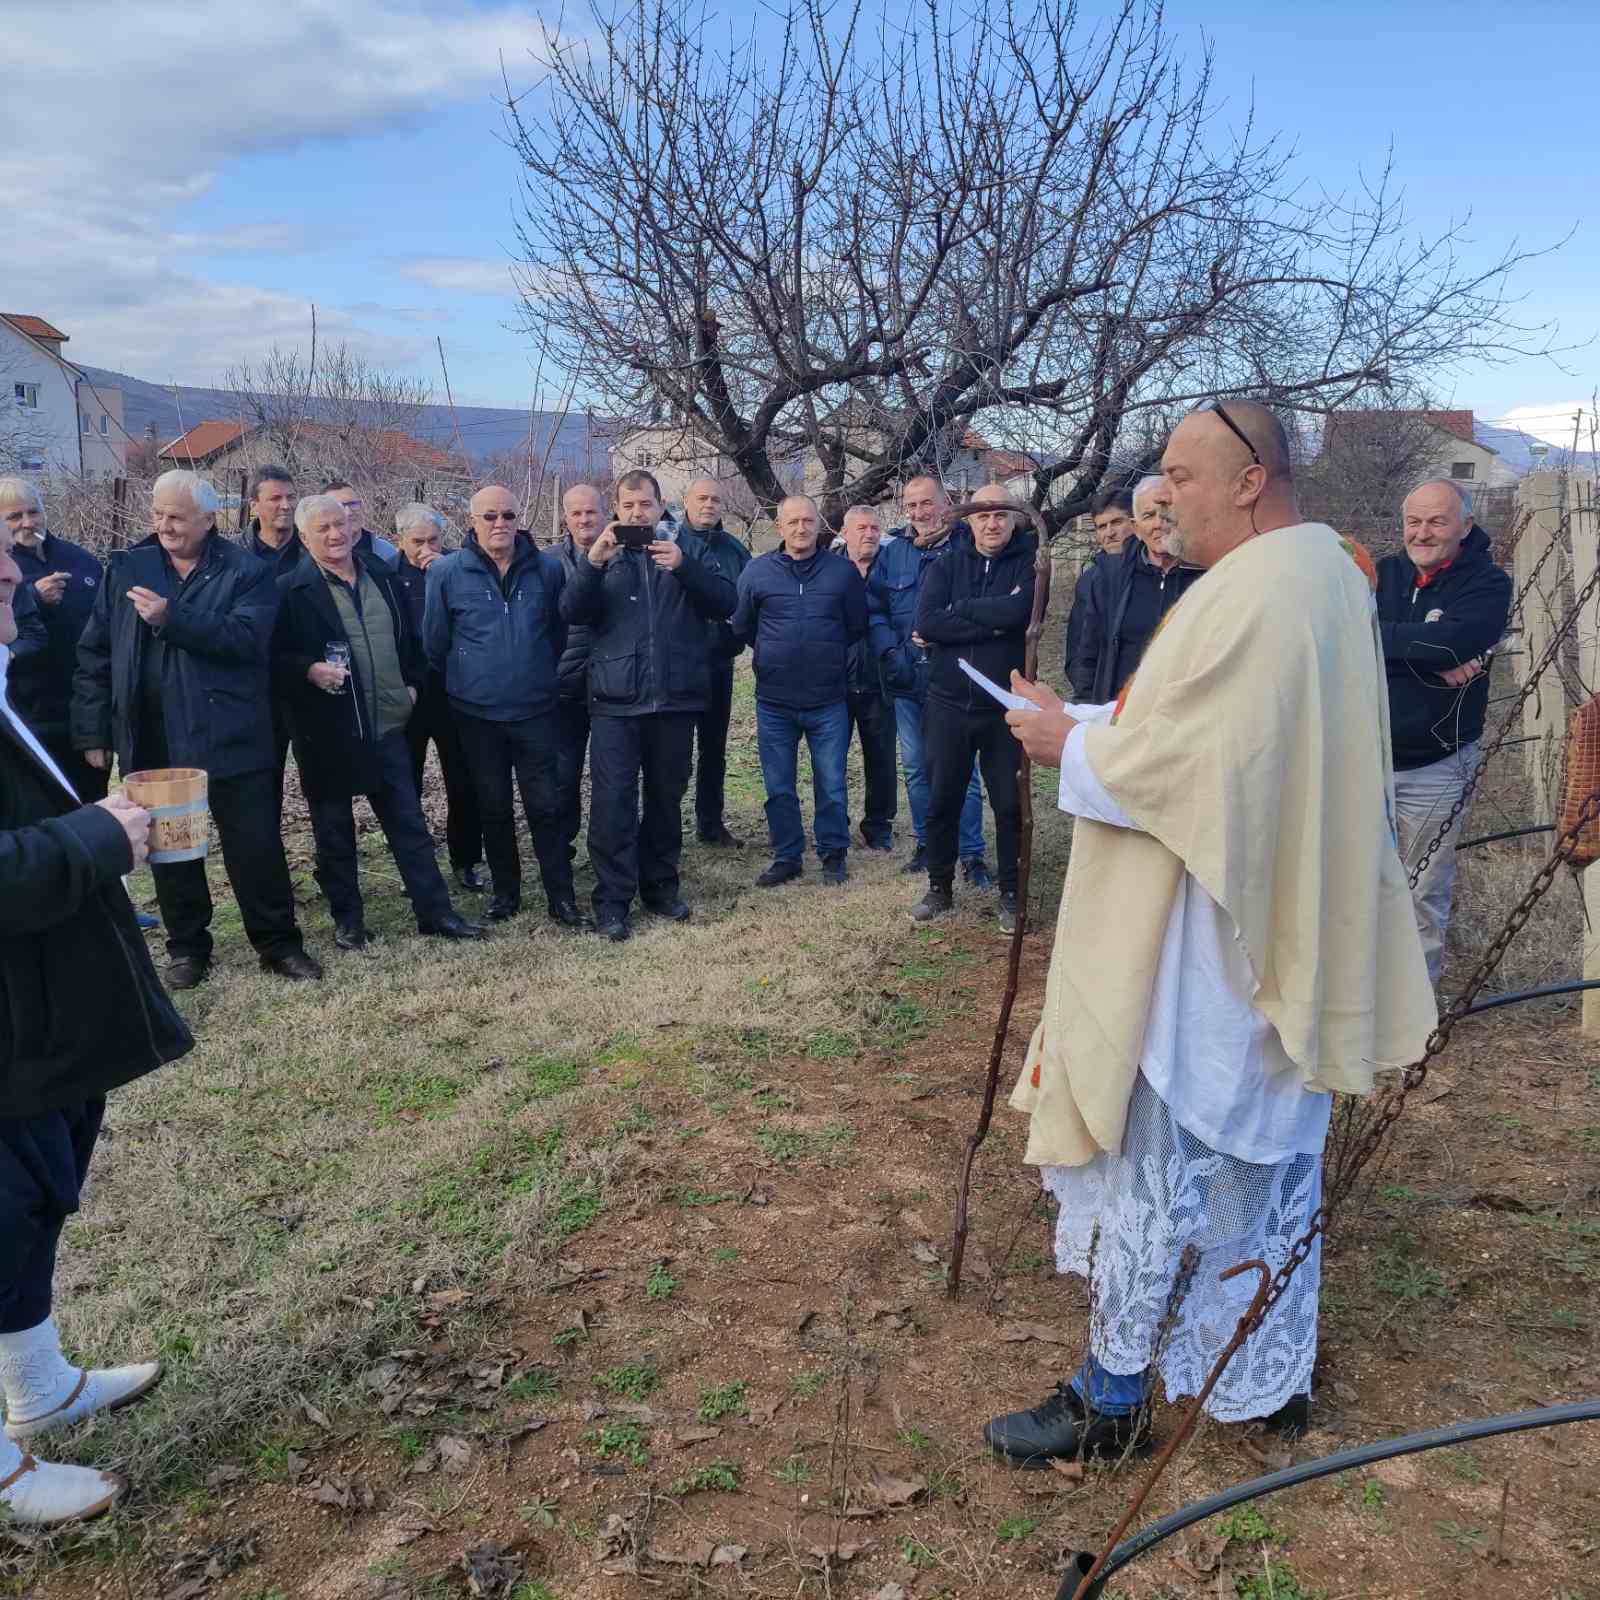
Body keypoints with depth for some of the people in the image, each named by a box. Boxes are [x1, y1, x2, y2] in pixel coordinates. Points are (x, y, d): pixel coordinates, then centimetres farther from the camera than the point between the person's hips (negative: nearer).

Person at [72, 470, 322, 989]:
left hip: (229, 738, -3)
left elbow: (246, 636, -19)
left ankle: (279, 942, 17)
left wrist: (170, 617, -25)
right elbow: (94, 654, 8)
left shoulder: (247, 572, -2)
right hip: (151, 741, 4)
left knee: (256, 846, 3)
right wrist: (93, 731, 3)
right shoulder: (126, 569, 8)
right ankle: (187, 947, 26)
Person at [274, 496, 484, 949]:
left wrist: (412, 683, 10)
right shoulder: (291, 590, -6)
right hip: (327, 731, -4)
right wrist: (309, 670, -23)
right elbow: (274, 656, -7)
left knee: (410, 823, 8)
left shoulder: (383, 576, 9)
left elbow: (408, 636, 19)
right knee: (334, 830, 8)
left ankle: (434, 911, 16)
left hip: (386, 723, 4)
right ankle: (347, 919, 21)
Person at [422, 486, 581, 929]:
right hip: (477, 713, 0)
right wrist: (465, 681, 12)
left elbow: (560, 632, 11)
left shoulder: (547, 568, 0)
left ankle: (561, 896, 9)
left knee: (545, 806, 1)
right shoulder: (447, 572, -4)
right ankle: (505, 891, 24)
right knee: (493, 807, 10)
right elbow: (434, 643, 4)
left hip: (536, 710, 0)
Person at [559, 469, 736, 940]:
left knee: (667, 797, 11)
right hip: (615, 701, -1)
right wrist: (593, 562, -22)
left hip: (675, 698, 1)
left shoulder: (688, 546, 8)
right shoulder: (603, 552, 7)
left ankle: (660, 886, 25)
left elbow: (725, 603, -3)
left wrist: (683, 567, -18)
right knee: (613, 801, -5)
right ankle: (612, 900, 2)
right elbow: (571, 611, -5)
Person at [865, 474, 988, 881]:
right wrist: (889, 653, -6)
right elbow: (874, 608, 7)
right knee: (915, 768, 14)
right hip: (906, 680, 4)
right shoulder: (892, 550, 5)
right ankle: (926, 843, 28)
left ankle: (972, 853, 11)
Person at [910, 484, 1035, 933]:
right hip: (948, 704, 2)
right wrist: (992, 620, -17)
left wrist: (960, 609, -12)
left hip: (1006, 707, -2)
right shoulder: (947, 564, 4)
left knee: (1010, 804, 6)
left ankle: (1011, 894, 21)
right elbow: (927, 622, -13)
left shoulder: (1028, 562, -1)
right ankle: (940, 886, 26)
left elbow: (1020, 611, -22)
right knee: (942, 800, 10)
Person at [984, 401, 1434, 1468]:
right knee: (1274, 1157, 19)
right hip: (1291, 940, 10)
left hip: (1201, 949, -10)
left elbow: (1184, 763, -26)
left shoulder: (1247, 597, -22)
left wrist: (1073, 747, -10)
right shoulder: (1332, 573, 11)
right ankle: (1277, 1376, 35)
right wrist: (1090, 722, 4)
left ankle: (1114, 1398, 19)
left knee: (1153, 1155, 3)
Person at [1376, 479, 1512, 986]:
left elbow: (1450, 641, -25)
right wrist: (1429, 660, -22)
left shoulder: (1487, 584, -5)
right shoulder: (1384, 574, 5)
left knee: (1425, 896, 8)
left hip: (1435, 768, -3)